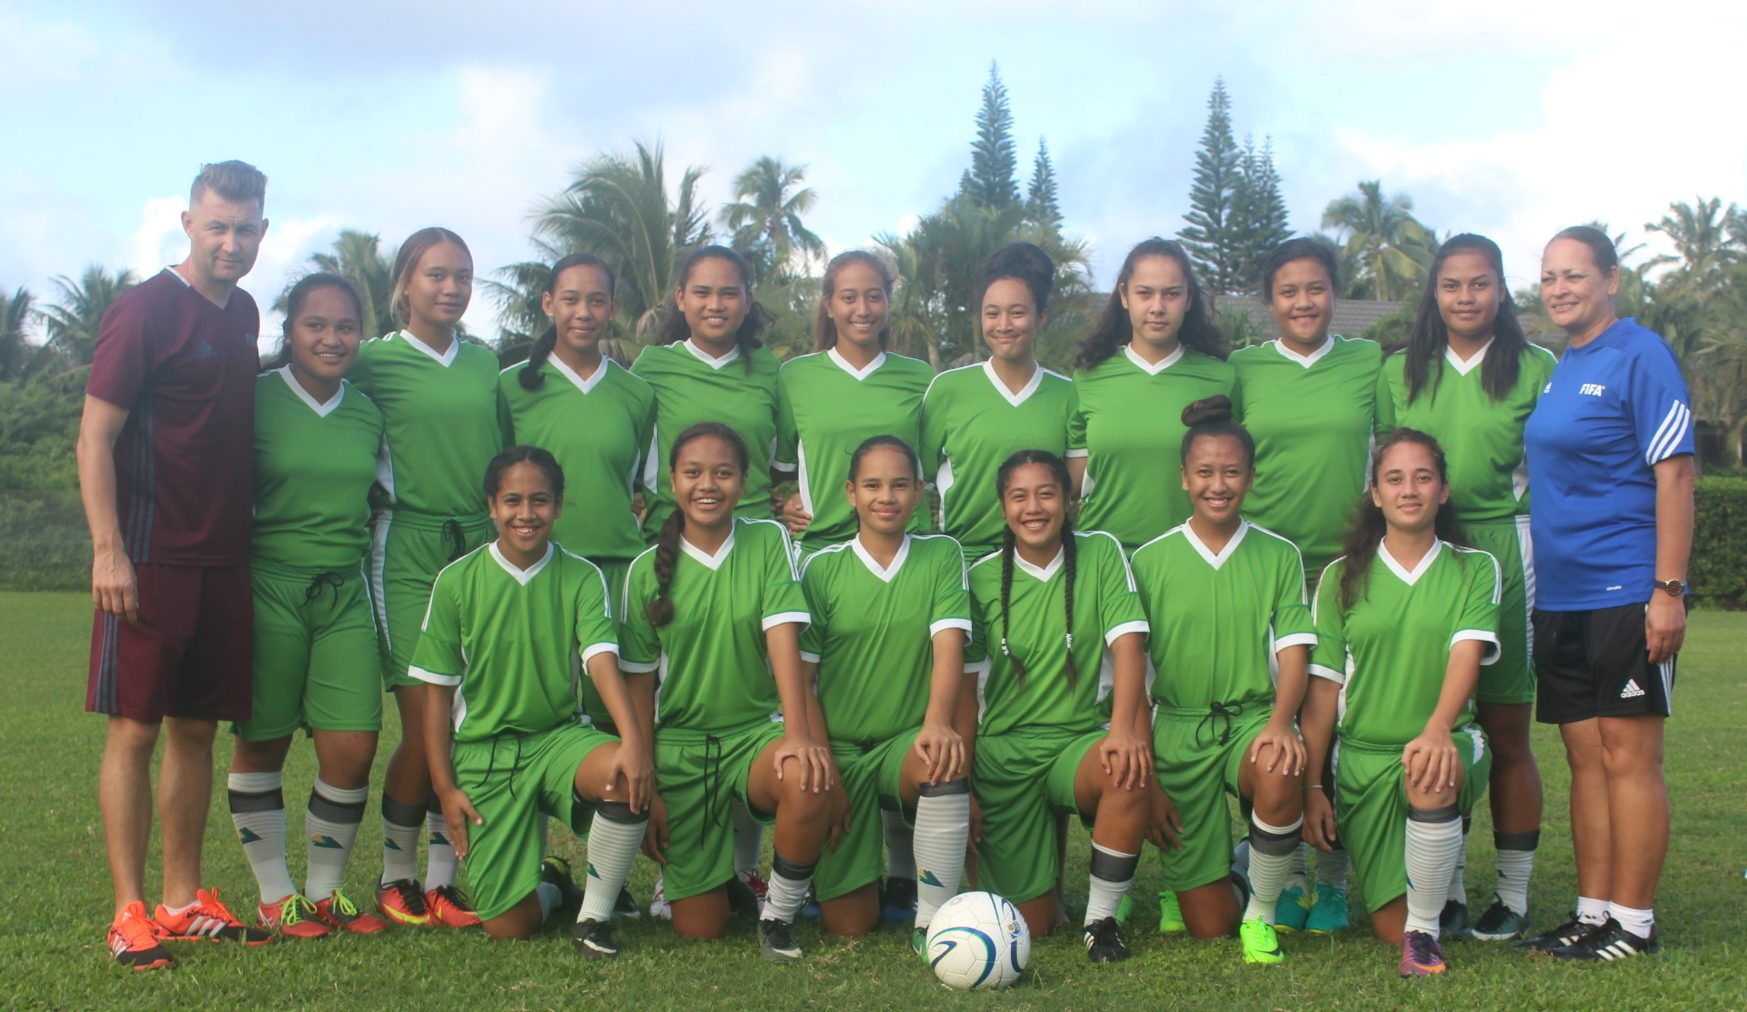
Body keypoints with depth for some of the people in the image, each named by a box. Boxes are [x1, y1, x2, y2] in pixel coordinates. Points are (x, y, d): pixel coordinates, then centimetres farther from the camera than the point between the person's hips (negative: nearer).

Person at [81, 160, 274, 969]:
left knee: (197, 729, 11)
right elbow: (96, 434, -11)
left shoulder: (244, 313, 13)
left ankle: (183, 900, 19)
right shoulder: (145, 310, -8)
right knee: (135, 727, -2)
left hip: (222, 562, 7)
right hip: (150, 560, -7)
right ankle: (130, 913, 4)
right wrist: (108, 549, -19)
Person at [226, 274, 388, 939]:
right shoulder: (255, 399, -3)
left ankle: (325, 890, 16)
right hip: (268, 586, -4)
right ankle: (274, 895, 18)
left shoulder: (366, 413, 11)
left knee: (353, 751, -2)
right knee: (261, 744, 4)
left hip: (346, 593, 4)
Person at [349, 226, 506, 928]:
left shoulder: (486, 362, 14)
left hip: (483, 546, 4)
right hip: (409, 551, -4)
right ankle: (396, 877, 8)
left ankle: (443, 879, 7)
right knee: (425, 724, -8)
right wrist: (387, 493, -2)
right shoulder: (375, 362, 2)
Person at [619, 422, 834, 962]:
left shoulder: (768, 541, -2)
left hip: (757, 731, -1)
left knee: (811, 783, -37)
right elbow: (640, 684, 3)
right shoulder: (648, 570, 0)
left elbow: (783, 639, -14)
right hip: (680, 744, 1)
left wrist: (798, 733, -28)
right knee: (698, 927, -2)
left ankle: (779, 916, -10)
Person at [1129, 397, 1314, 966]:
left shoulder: (1279, 555, 5)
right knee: (1208, 927, -5)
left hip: (1253, 719, 0)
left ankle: (1262, 913, -11)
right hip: (1178, 727, 0)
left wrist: (1280, 720, -21)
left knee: (1278, 779, -39)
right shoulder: (1150, 560, 4)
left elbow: (1294, 653, -1)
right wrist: (1141, 760, -2)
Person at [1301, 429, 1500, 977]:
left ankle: (1426, 930, -19)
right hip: (1363, 755, 1)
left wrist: (1437, 730, -33)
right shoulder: (1342, 577, 4)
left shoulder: (1474, 569, 3)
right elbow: (1323, 686, 3)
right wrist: (1311, 785, -2)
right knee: (1390, 928, -4)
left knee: (1431, 780, -40)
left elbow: (1466, 654, -14)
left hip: (1449, 741, -1)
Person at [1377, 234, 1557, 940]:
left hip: (1506, 549, -2)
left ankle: (1513, 896, 12)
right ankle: (1445, 889, 14)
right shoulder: (1399, 373, 11)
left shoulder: (1535, 369, 2)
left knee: (1506, 733, 1)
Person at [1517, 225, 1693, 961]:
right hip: (1561, 596, 8)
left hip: (1627, 595, -8)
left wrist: (1668, 590, -18)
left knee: (1627, 756, -3)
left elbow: (1674, 475, -12)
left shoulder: (1640, 356, -8)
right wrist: (1537, 588, 15)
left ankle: (1634, 923, 5)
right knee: (1586, 758, 10)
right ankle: (1593, 912, 17)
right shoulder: (1554, 370, 15)